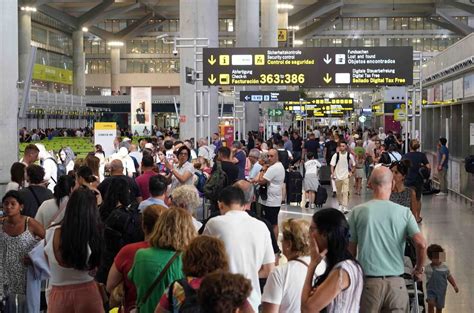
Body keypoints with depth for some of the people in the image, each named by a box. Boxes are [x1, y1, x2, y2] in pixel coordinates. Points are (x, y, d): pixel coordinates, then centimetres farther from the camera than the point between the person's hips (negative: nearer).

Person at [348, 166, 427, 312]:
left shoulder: (358, 211, -1)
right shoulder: (404, 212, -1)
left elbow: (351, 249, 4)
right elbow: (421, 243, -10)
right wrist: (419, 269, 7)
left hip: (368, 282, 0)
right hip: (396, 282, 0)